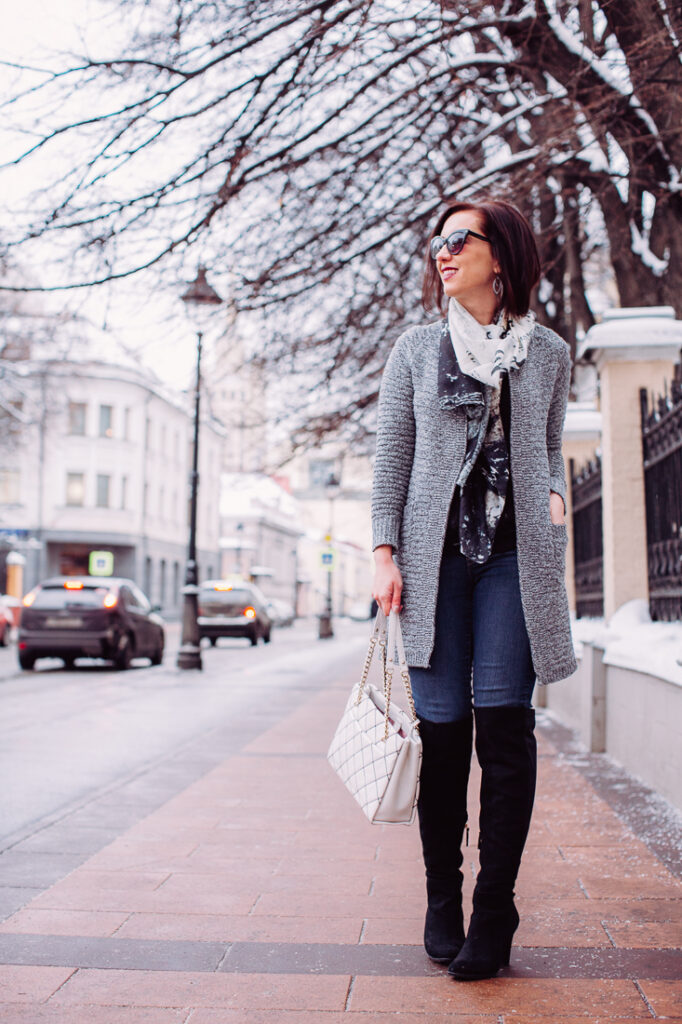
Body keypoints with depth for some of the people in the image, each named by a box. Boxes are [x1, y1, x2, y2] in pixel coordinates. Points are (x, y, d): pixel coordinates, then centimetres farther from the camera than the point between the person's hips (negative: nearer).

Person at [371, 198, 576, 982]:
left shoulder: (548, 352, 12)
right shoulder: (416, 349, 11)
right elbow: (391, 456, 8)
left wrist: (553, 498, 4)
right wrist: (384, 550, -2)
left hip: (516, 555, 0)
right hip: (434, 553, 0)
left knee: (504, 724, -8)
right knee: (442, 727, -2)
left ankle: (493, 914, 3)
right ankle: (441, 905, 12)